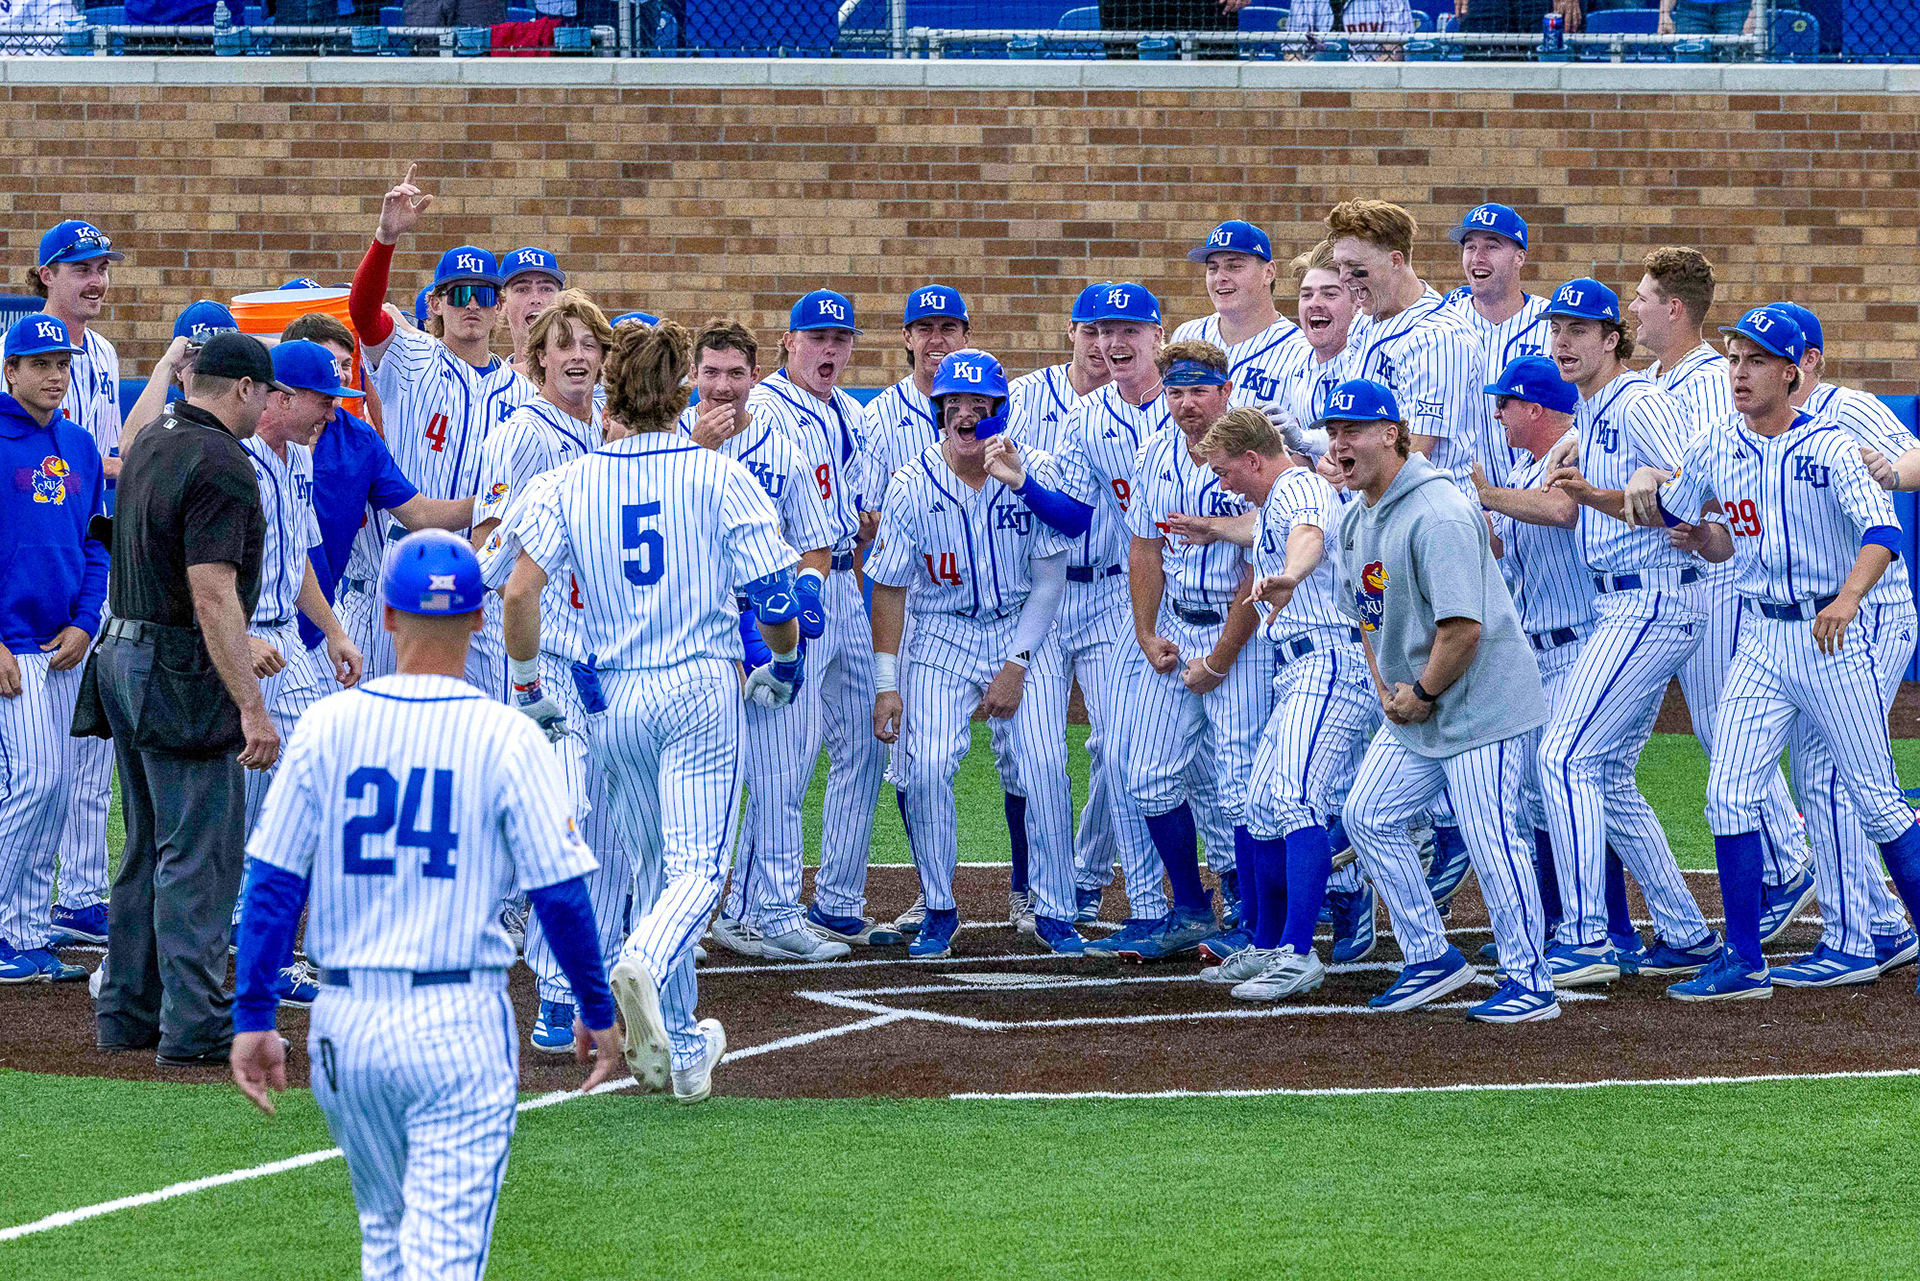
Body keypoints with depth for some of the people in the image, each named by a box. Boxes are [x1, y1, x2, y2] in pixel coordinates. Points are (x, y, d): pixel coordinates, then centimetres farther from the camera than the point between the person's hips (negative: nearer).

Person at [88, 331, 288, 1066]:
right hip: (182, 675, -9)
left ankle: (128, 1012, 19)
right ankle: (194, 1027, -6)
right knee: (202, 853, -6)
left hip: (124, 657, 9)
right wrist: (253, 708, -26)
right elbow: (212, 596, -24)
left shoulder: (152, 444, 9)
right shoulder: (220, 466, -18)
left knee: (149, 848, 16)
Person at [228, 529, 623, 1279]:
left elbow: (272, 884, 0)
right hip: (458, 1021, -3)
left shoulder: (326, 727, -1)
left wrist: (253, 1018, 6)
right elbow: (561, 893, -5)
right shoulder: (506, 738, -7)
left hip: (346, 1021, 3)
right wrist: (598, 1011, 8)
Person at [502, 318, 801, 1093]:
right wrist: (785, 665, 14)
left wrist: (528, 685, 4)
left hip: (616, 697, 3)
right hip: (703, 685, -3)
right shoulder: (719, 477, -3)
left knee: (654, 866, 16)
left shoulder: (571, 484, 1)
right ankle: (646, 966, -37)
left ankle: (677, 1047, 19)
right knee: (697, 864, -6)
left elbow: (520, 594, -8)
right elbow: (774, 593, -5)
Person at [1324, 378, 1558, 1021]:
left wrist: (1422, 693, -14)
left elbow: (1463, 629, -25)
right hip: (1412, 704, 10)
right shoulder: (1356, 521, 9)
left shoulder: (1438, 515, -22)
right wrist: (1386, 690, 6)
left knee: (1488, 836, -10)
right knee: (1368, 815, 9)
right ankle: (1432, 959, 18)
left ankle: (1530, 984, -1)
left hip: (1481, 699, -10)